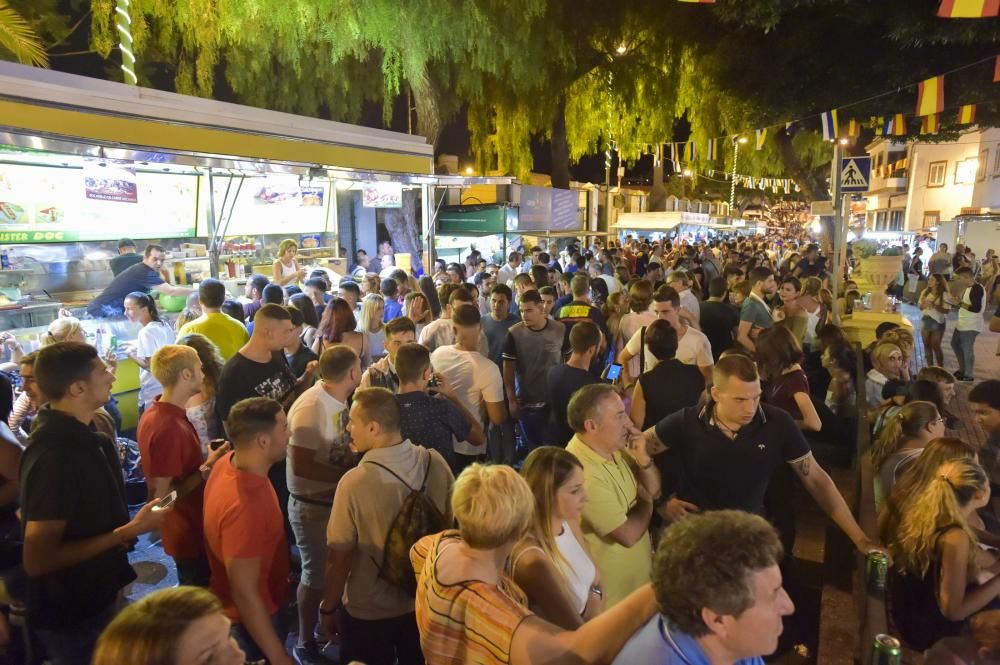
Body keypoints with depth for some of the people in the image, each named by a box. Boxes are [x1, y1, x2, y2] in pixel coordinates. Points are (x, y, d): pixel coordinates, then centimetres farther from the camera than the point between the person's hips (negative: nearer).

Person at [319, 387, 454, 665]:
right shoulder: (436, 463, -16)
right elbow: (450, 525, -1)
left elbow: (339, 558, -19)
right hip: (427, 600, 4)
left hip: (370, 610, -4)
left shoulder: (354, 482, -29)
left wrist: (328, 608, -1)